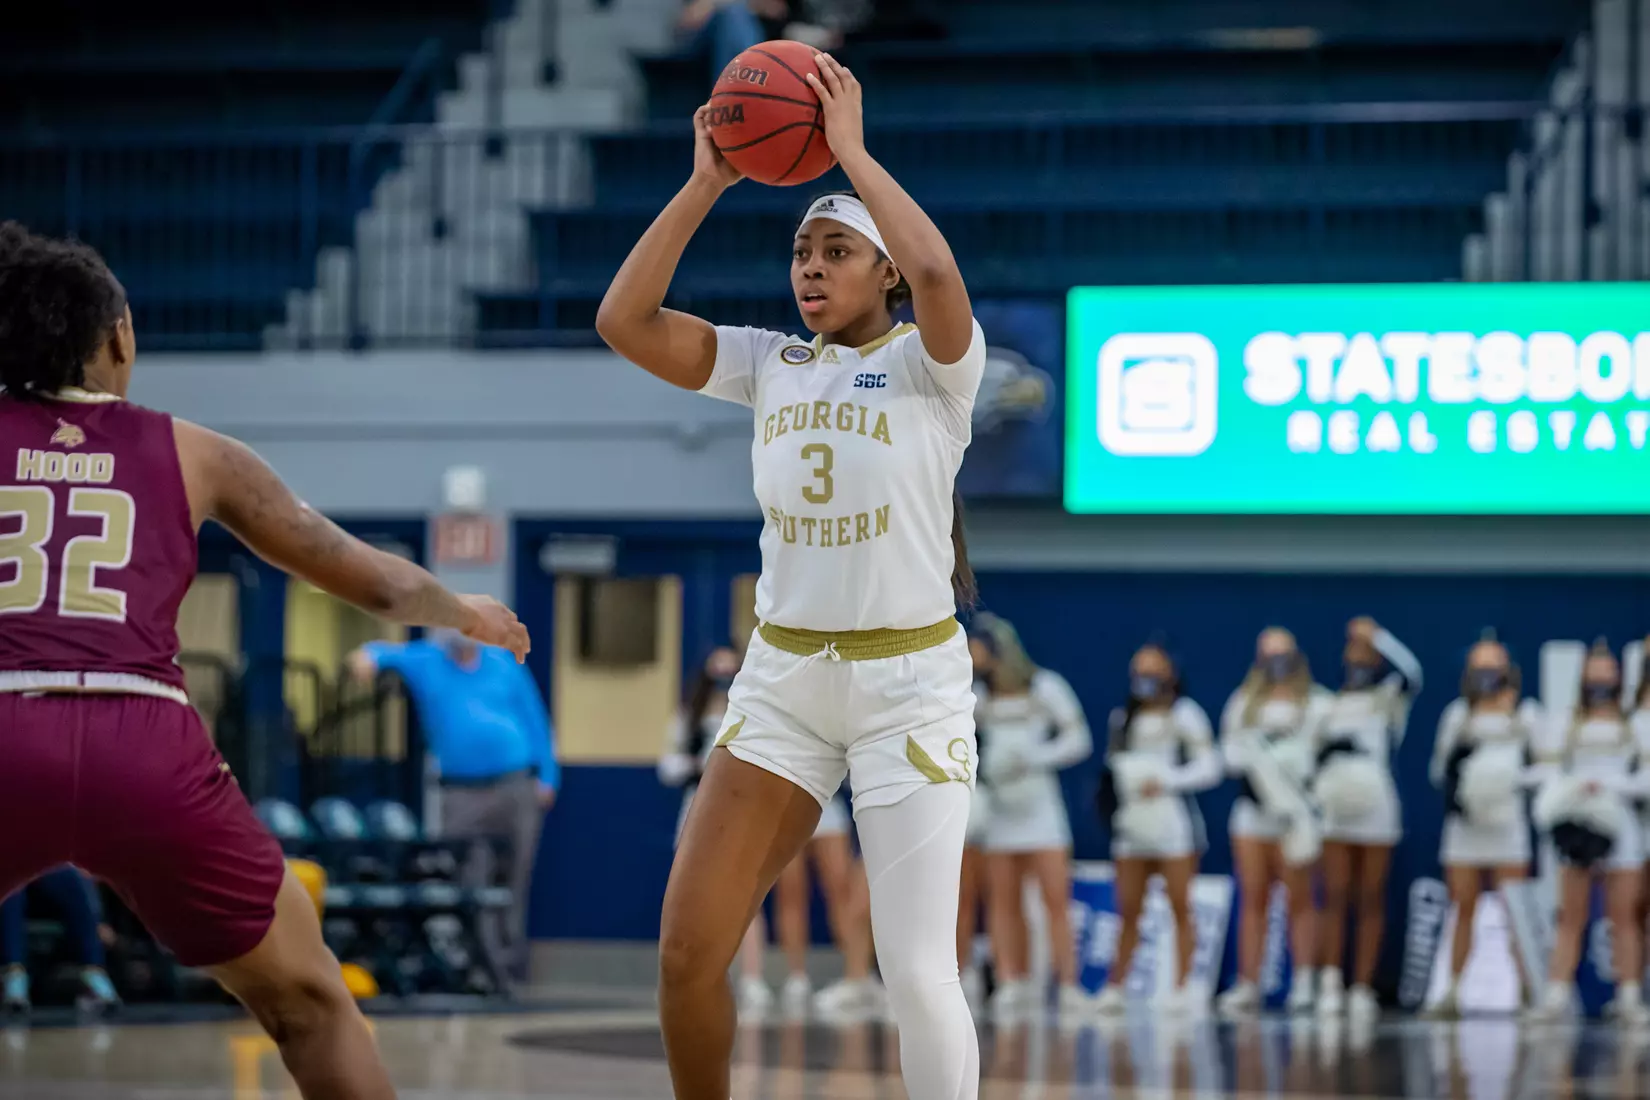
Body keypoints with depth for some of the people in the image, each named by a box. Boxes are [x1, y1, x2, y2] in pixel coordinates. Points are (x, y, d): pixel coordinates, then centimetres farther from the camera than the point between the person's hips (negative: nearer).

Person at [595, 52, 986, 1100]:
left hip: (909, 678, -4)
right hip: (781, 677, 5)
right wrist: (707, 184, -5)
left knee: (920, 972, -7)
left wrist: (851, 148, -18)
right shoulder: (769, 365, 7)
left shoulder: (932, 363, -6)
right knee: (688, 952, -3)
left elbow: (938, 274, -28)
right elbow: (625, 321, -2)